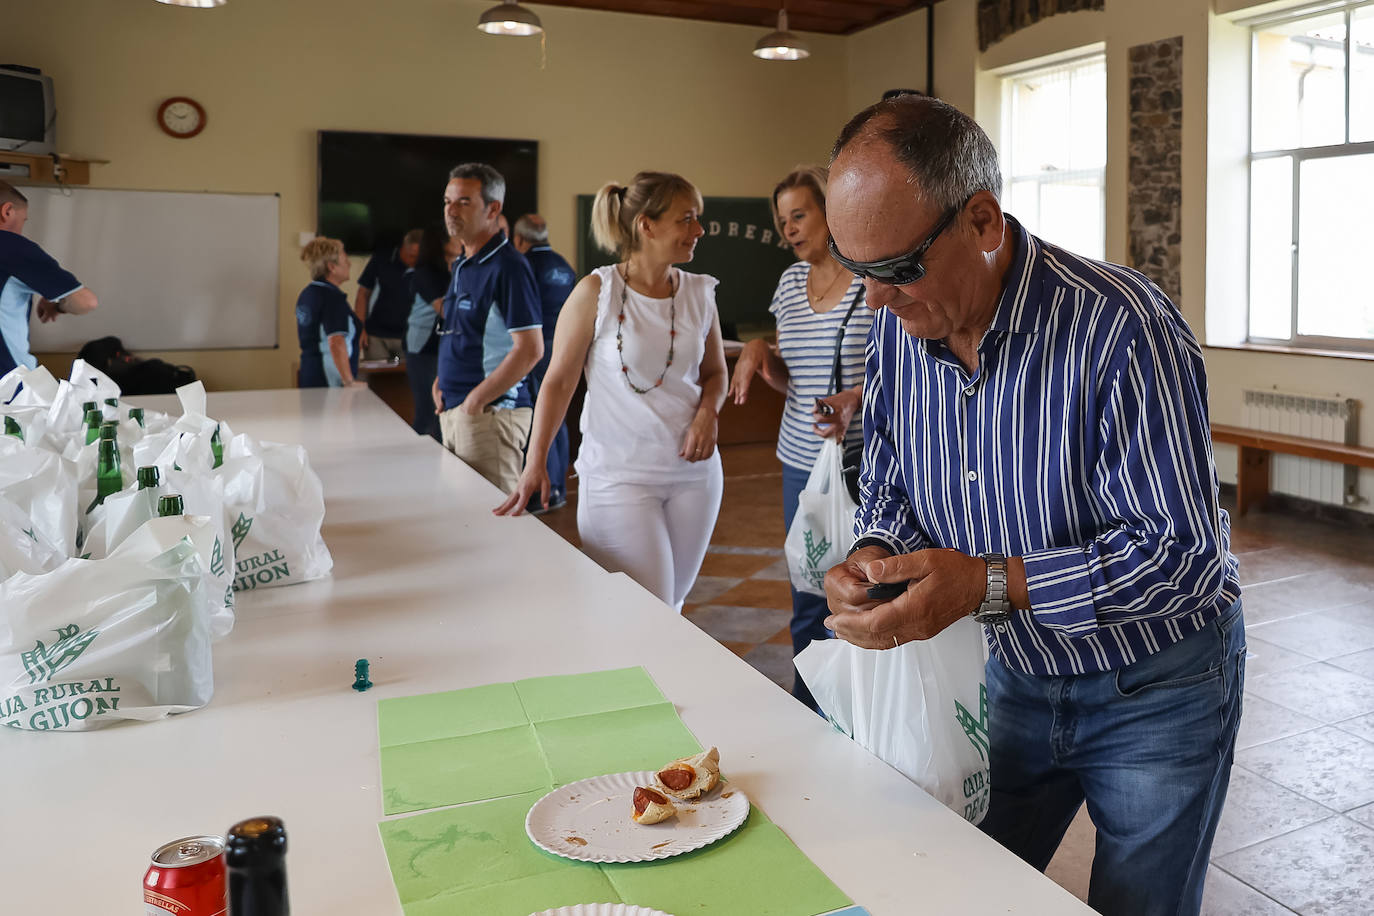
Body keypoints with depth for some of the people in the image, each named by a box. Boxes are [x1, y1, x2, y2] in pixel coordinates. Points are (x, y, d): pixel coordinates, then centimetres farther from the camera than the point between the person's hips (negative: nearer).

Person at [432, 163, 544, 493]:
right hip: (453, 410, 9)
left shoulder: (508, 266, -14)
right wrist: (441, 382, 10)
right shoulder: (462, 266, 15)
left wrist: (477, 399, -17)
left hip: (490, 413, -9)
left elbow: (530, 349, -21)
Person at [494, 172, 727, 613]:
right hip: (618, 476, -5)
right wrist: (535, 465, -7)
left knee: (672, 604, 15)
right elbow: (559, 380, -4)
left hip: (694, 471, 5)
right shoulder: (596, 292, -9)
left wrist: (707, 412, -5)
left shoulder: (699, 292, 4)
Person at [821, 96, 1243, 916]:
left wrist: (990, 584, -34)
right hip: (1012, 678, 5)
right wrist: (874, 556, -19)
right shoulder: (899, 326, -9)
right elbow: (891, 487, 3)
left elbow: (1184, 556, -27)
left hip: (1154, 692, -5)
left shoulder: (1124, 331, -29)